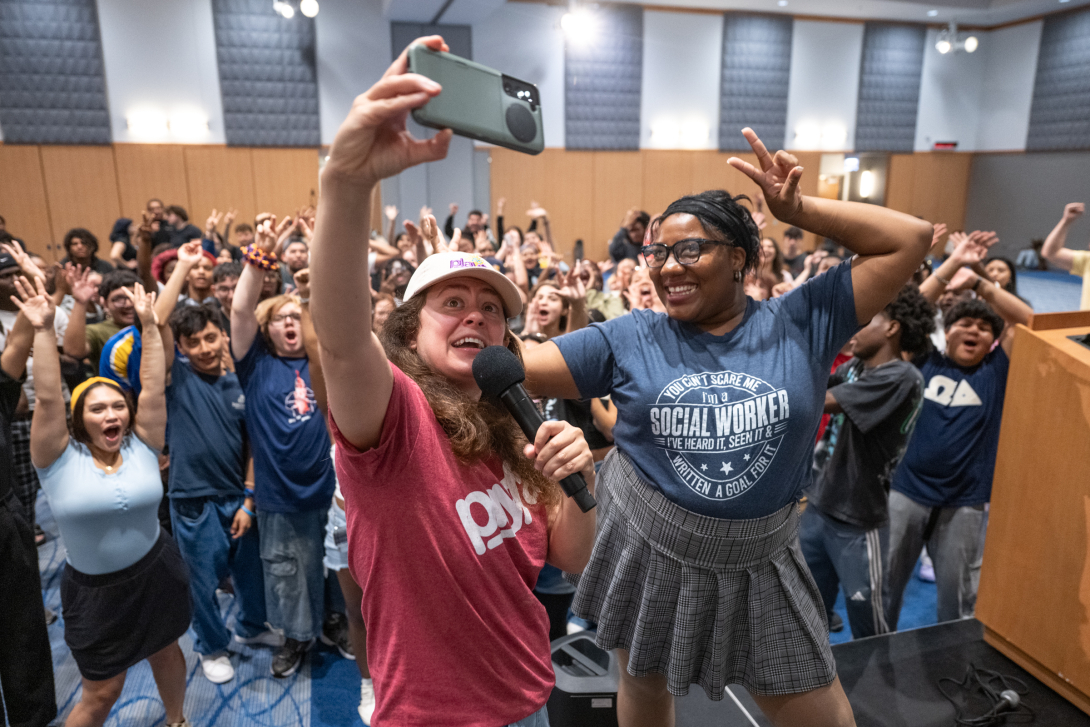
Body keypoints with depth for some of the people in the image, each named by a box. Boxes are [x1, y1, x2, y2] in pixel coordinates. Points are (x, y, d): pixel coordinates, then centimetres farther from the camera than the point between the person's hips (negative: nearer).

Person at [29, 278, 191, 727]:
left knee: (166, 653, 23)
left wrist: (149, 324, -16)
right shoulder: (60, 459, -12)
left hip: (157, 574, 3)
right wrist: (44, 329, -25)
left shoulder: (142, 446, -8)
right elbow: (48, 398, -22)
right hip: (96, 590, -2)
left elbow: (153, 386, -13)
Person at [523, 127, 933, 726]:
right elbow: (516, 369, -10)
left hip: (758, 561, 1)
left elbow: (911, 240, -8)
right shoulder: (629, 339, -8)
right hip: (646, 549, 0)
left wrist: (797, 210, -14)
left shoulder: (802, 322, -7)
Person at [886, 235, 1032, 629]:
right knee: (885, 582, 11)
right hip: (906, 490, 0)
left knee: (957, 596, 14)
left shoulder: (995, 372, 3)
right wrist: (952, 264, -11)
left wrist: (977, 282, -12)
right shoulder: (926, 362, 2)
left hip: (965, 502, 0)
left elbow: (1026, 320, -5)